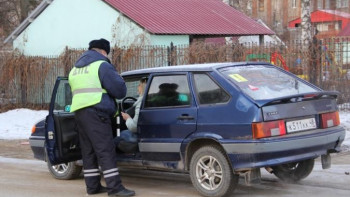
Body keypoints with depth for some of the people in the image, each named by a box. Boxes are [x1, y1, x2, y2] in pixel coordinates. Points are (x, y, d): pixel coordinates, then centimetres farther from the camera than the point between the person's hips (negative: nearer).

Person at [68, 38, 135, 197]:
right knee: (106, 150, -9)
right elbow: (119, 89, -8)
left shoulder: (75, 69, 22)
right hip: (96, 112, -8)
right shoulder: (101, 65, -4)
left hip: (78, 111, 8)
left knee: (88, 150, 12)